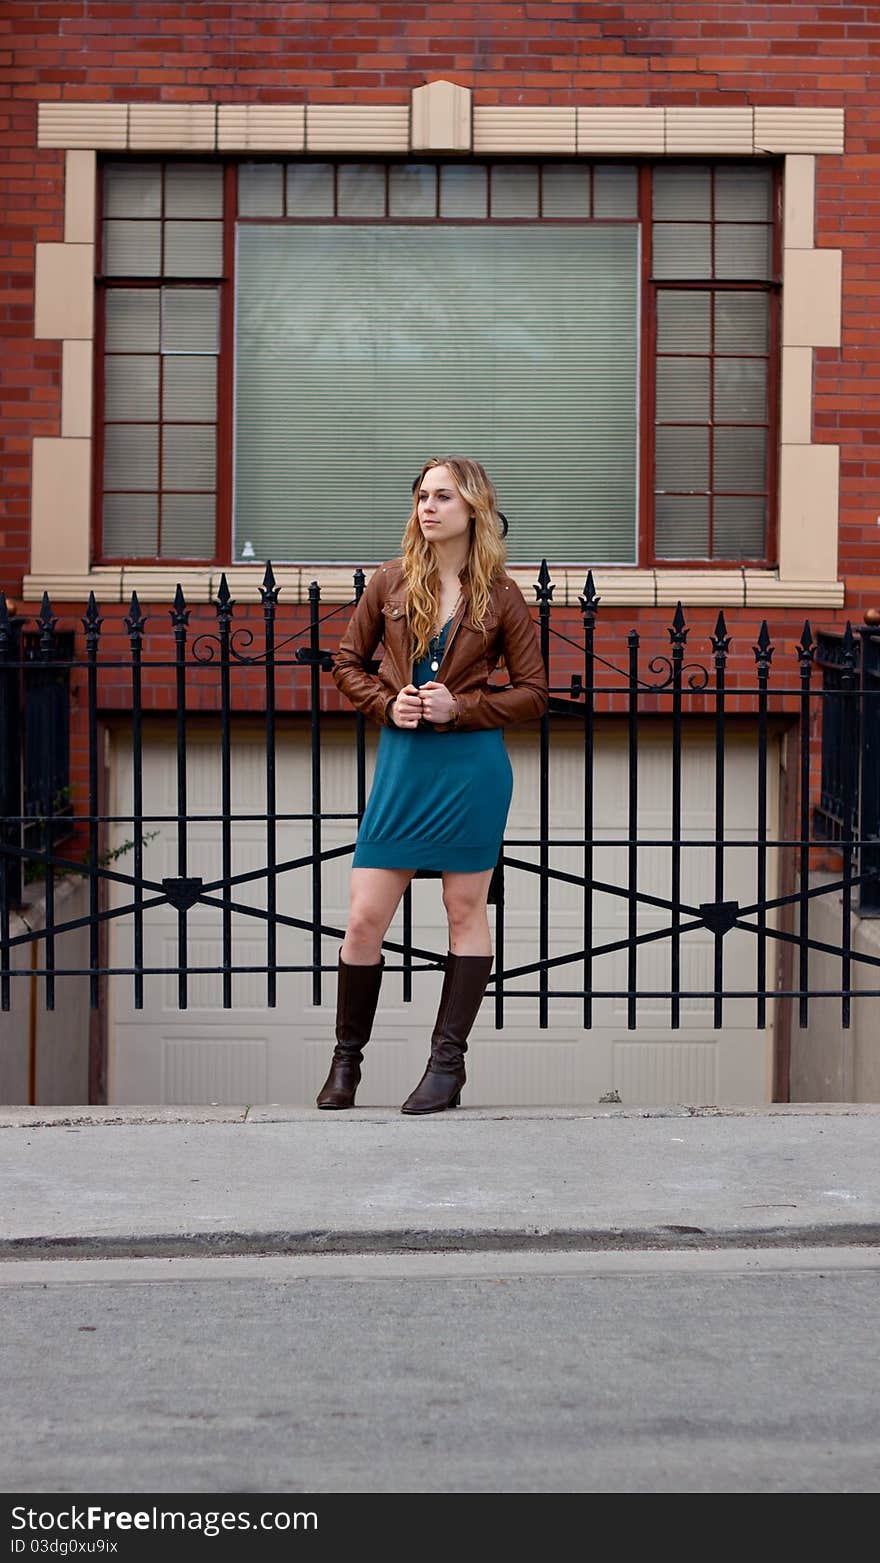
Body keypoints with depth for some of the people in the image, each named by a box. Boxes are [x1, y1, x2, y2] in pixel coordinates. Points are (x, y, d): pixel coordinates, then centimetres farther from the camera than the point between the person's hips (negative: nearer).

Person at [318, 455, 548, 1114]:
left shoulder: (500, 594, -1)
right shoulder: (392, 581, 5)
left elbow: (533, 693, 2)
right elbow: (348, 662, 13)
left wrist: (459, 707, -11)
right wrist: (387, 703, -5)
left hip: (472, 764, -2)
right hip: (402, 760, 2)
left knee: (466, 909, 5)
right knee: (365, 917, 0)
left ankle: (448, 1062, 14)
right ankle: (347, 1058, 16)